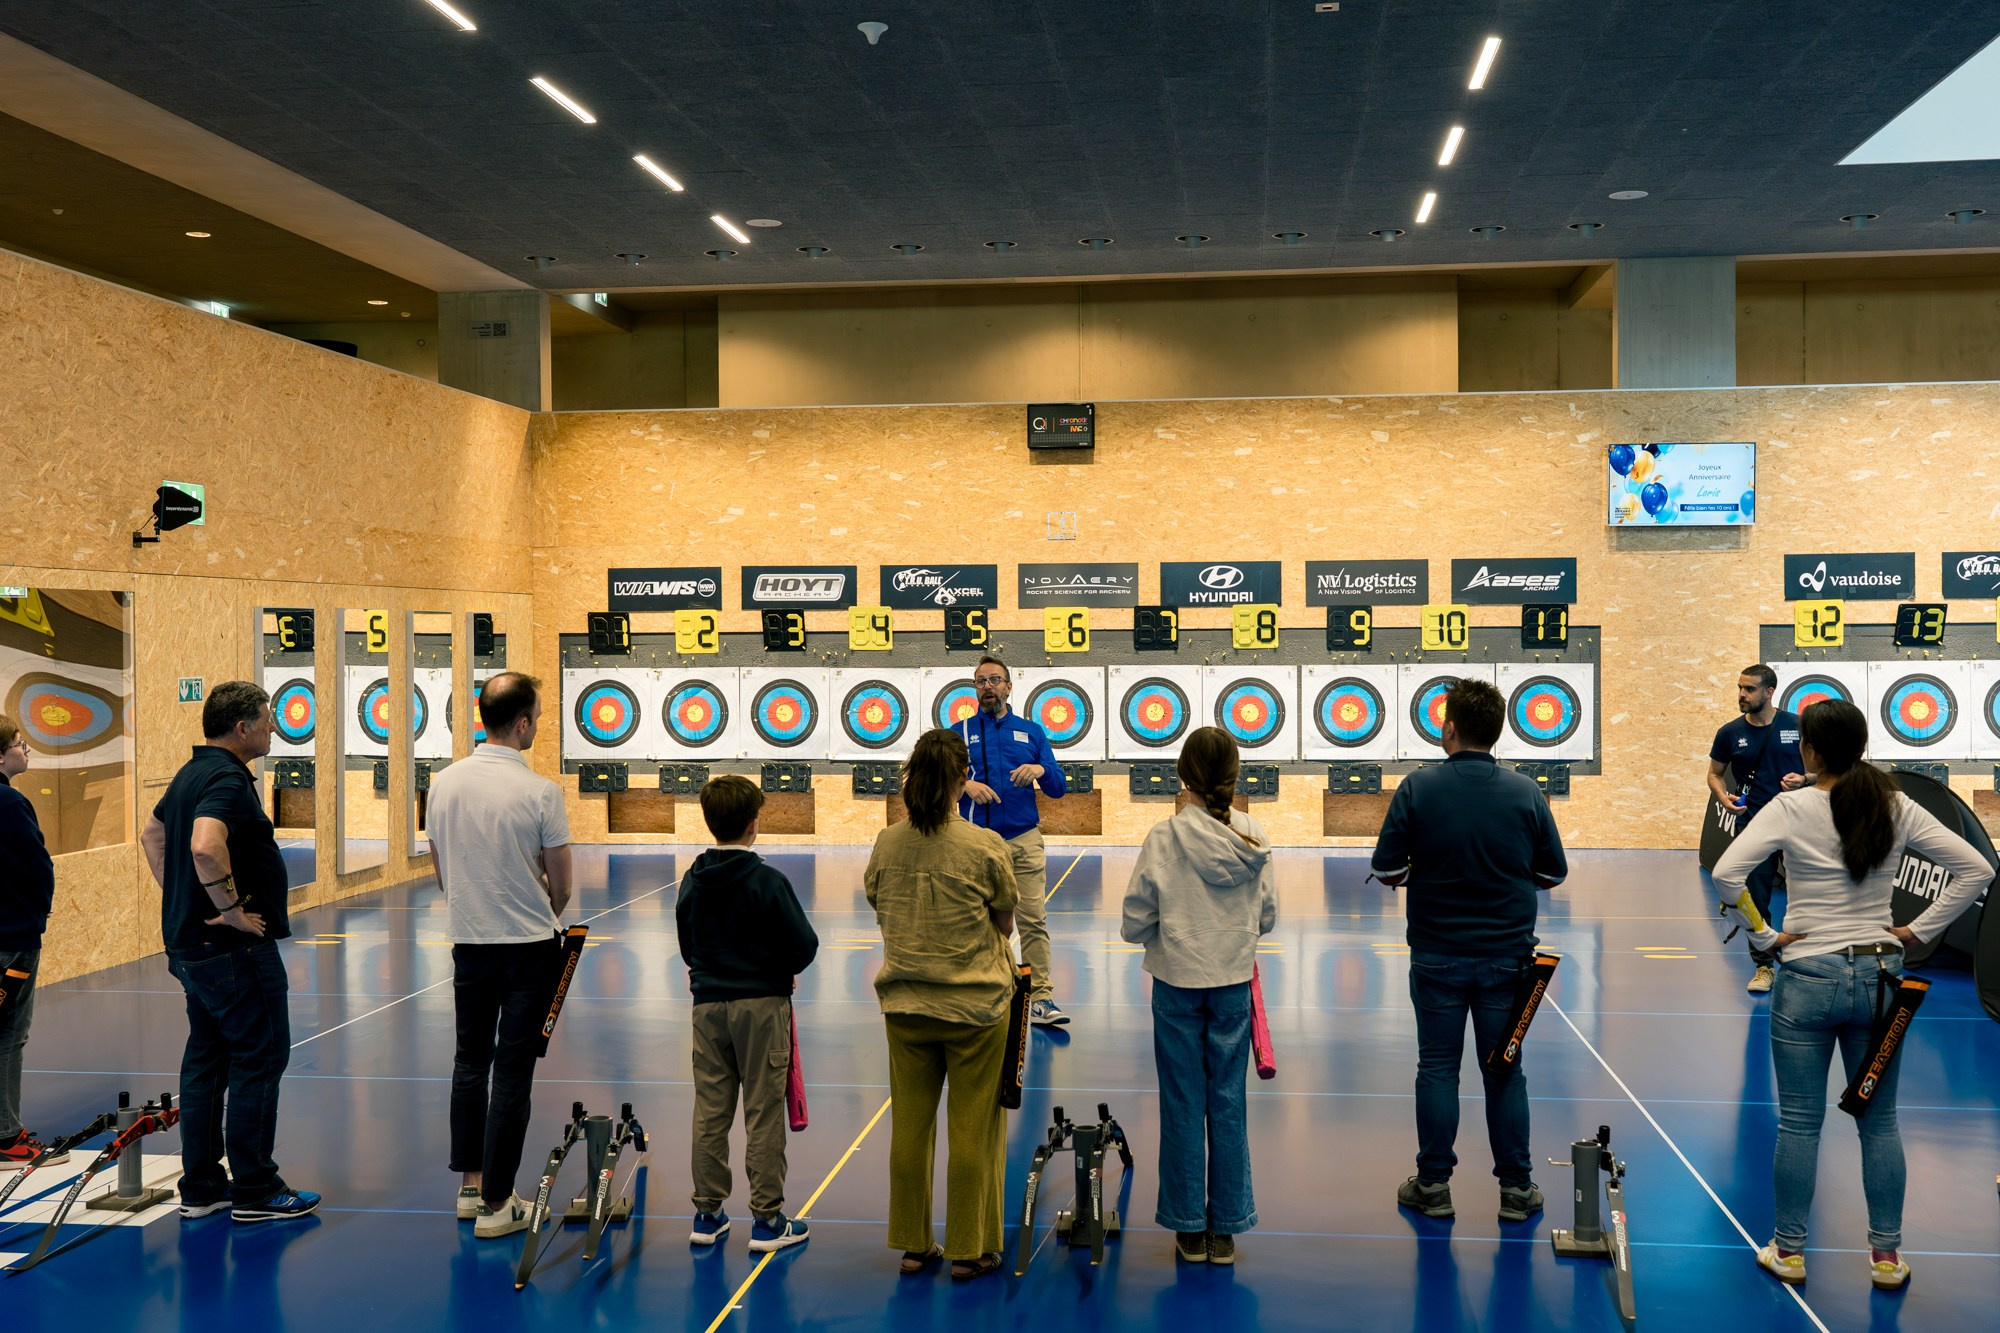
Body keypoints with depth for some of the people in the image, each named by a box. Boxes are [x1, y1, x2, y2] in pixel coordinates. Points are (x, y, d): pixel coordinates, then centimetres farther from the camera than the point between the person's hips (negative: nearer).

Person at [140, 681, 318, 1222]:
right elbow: (206, 847, -36)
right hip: (235, 951, -10)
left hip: (190, 945, 10)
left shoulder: (192, 773, 13)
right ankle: (255, 1191, 3)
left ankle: (201, 1187, 20)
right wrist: (232, 909, -24)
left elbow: (153, 835, 26)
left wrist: (179, 899, 22)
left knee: (206, 1059, 13)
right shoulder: (228, 779, -19)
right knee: (259, 1059, -2)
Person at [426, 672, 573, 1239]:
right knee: (512, 1071, 1)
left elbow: (440, 869, 8)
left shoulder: (445, 784, -2)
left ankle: (471, 1185, 25)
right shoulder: (540, 792, -16)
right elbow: (560, 886, -9)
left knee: (470, 1060, 18)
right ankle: (496, 1205, 5)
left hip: (469, 942, 5)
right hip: (530, 946, -4)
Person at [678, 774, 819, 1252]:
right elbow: (804, 945, -12)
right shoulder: (767, 881, -14)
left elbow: (687, 945, 12)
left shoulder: (692, 880, 2)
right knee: (764, 1113, 1)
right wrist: (781, 969, 8)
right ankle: (767, 1219, 6)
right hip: (762, 1003, -5)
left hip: (708, 1003, 5)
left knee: (709, 1112, 10)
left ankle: (707, 1213, 17)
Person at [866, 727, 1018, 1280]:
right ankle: (969, 1250, 17)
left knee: (910, 1126, 13)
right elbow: (1005, 923, -4)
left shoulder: (886, 844, -3)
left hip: (905, 1004, 4)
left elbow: (880, 909, 8)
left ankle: (913, 1245, 25)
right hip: (975, 1005, -4)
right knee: (973, 1132, 8)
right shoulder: (985, 846, -14)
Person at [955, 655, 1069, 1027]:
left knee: (1034, 920, -6)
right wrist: (965, 785, -16)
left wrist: (1040, 770, -11)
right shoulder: (960, 732, 8)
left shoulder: (1031, 731, 11)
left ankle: (1040, 999, -4)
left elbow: (1058, 788, 9)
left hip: (1025, 840, 1)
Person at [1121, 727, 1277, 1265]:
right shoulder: (1254, 837, -6)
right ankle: (1226, 1229, 17)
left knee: (1183, 1104, 8)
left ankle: (1190, 1228, 16)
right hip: (1233, 983, 2)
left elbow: (1135, 923, -11)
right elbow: (1267, 917, 1)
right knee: (1228, 1103, 10)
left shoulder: (1165, 838, -13)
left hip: (1177, 983, -2)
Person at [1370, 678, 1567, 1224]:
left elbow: (1387, 870, -8)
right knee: (1505, 1072, 10)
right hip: (1507, 954, 1)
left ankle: (1433, 1185, 15)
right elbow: (1553, 874, 3)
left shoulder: (1418, 788, -10)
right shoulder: (1526, 793, -5)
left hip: (1437, 957, -1)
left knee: (1438, 1069, 8)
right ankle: (1516, 1189, 16)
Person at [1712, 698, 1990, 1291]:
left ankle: (1788, 1252, 18)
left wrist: (1765, 937, -9)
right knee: (1879, 1122, 13)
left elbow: (1727, 873, -20)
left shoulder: (1793, 808, -11)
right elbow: (1975, 869, 0)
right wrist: (1920, 930, 3)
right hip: (1878, 975, 3)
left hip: (1807, 979, -3)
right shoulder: (1898, 809, -2)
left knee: (1799, 1124, 7)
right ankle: (1887, 1257, 20)